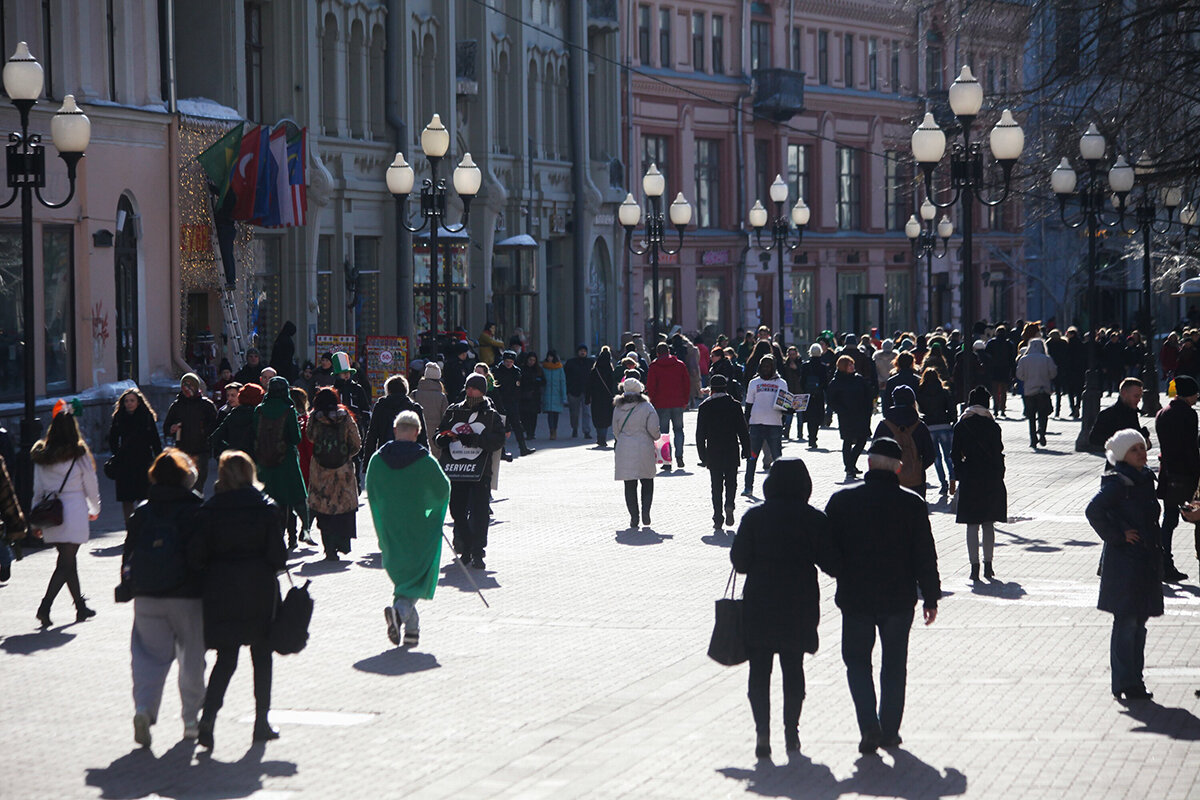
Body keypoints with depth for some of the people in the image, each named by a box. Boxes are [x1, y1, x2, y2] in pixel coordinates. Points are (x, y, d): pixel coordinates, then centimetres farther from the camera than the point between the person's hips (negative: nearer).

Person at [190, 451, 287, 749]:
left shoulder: (208, 510, -3)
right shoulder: (267, 508, -4)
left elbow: (196, 556, -5)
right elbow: (278, 556, -6)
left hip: (220, 591, 1)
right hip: (260, 590, -1)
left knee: (225, 658, 6)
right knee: (262, 657, 12)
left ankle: (208, 716, -13)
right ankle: (261, 722, 15)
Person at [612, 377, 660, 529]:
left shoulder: (618, 408, 0)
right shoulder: (647, 407, -7)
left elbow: (616, 431, 5)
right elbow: (653, 429, -9)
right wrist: (656, 437, 12)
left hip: (624, 450, 2)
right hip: (644, 448, -2)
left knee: (630, 486, 7)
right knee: (647, 482, 12)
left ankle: (634, 517, 4)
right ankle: (645, 511, -2)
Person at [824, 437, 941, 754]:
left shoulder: (842, 501, -8)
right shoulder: (912, 504, -7)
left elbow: (828, 552, -4)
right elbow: (925, 556, -3)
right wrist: (931, 598, 6)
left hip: (855, 597, -1)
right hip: (899, 597, 1)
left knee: (857, 660, 12)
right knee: (894, 665, 15)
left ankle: (869, 726, -6)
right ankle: (890, 730, 18)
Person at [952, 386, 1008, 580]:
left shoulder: (960, 426, -2)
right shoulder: (993, 426, -5)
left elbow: (955, 455, -2)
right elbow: (999, 453, -4)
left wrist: (961, 475, 8)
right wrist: (998, 476, 5)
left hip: (970, 479, 0)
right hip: (991, 479, 0)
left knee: (972, 525, 3)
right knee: (989, 524, 12)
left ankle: (974, 566, -3)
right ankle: (988, 565, 14)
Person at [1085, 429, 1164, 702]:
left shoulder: (1145, 479, 11)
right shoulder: (1117, 482, -14)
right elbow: (1094, 511, -24)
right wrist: (1117, 536, -18)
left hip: (1146, 562, 8)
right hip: (1124, 562, -8)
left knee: (1139, 621, 12)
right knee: (1126, 622, -5)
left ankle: (1133, 680, 20)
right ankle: (1125, 683, 0)